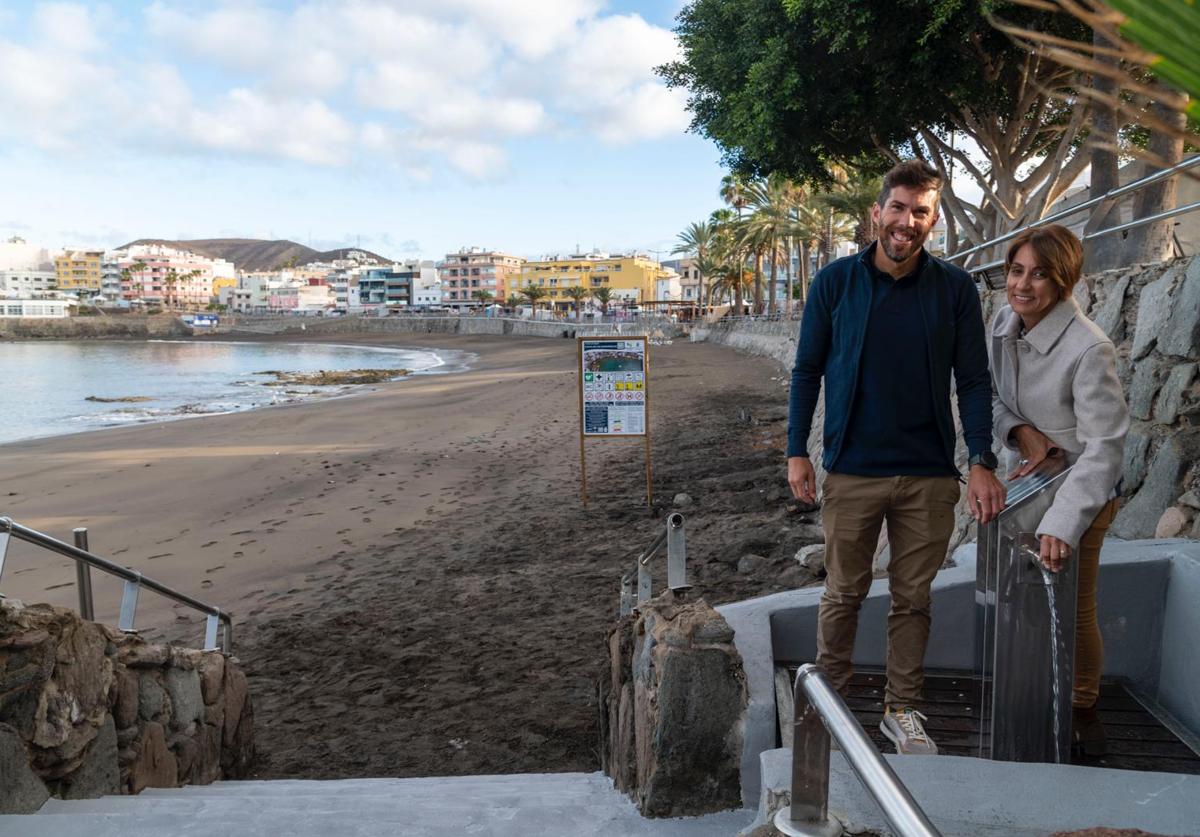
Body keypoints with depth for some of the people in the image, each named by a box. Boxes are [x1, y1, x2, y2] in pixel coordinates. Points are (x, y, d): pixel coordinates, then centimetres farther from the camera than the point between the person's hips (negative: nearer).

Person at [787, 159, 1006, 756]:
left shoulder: (955, 289, 0)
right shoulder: (835, 282, -1)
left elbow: (973, 380, 2)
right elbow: (807, 371, 3)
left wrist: (982, 464, -6)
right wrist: (797, 450, -1)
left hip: (929, 475, 1)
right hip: (852, 471, -1)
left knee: (914, 596, 10)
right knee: (844, 593, 9)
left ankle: (902, 710, 25)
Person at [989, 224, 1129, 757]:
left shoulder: (1089, 349, -27)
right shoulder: (1004, 324, -8)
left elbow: (1105, 447, -29)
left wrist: (1062, 525, -36)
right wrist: (1020, 430, -16)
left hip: (1079, 492, -6)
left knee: (1073, 610, 6)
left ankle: (1083, 709, 31)